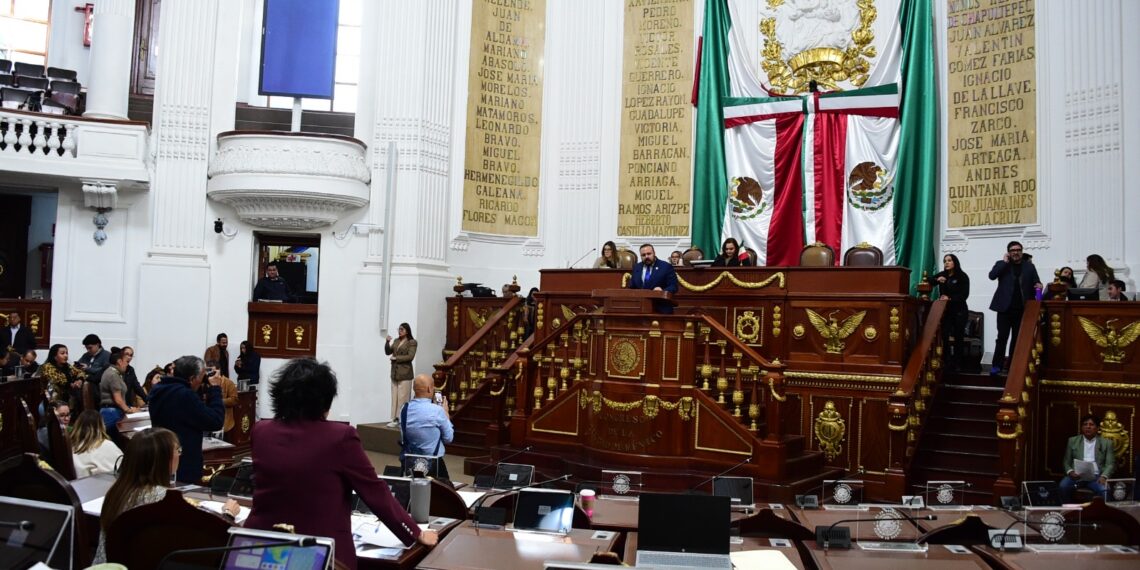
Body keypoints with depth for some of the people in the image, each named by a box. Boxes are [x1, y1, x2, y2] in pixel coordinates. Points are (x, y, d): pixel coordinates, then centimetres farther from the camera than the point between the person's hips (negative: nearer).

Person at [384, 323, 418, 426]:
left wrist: (396, 358, -12)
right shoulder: (396, 341, 17)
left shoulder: (412, 342, -3)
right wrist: (387, 342, -2)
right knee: (394, 397, 5)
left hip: (405, 374, -6)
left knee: (403, 398, -7)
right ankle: (395, 419, 9)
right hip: (394, 373, 6)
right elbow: (388, 352, 13)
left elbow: (410, 356, -13)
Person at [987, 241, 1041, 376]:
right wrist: (1004, 262, -12)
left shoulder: (1029, 266, 11)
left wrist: (1038, 285, -17)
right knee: (1002, 337, -6)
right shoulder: (1001, 264, 5)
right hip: (1005, 307, -2)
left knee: (1017, 338, 8)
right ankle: (997, 365, -3)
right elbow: (992, 275, -13)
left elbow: (1036, 281, 6)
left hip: (1022, 308, 2)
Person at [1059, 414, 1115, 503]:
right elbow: (1066, 462, 13)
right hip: (1077, 475, 1)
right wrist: (1070, 472, -9)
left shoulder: (1106, 442, 12)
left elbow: (1110, 464, 5)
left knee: (1104, 490, -34)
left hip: (1096, 476, -1)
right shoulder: (1073, 441, 14)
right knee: (1063, 486, -30)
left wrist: (1103, 476, -15)